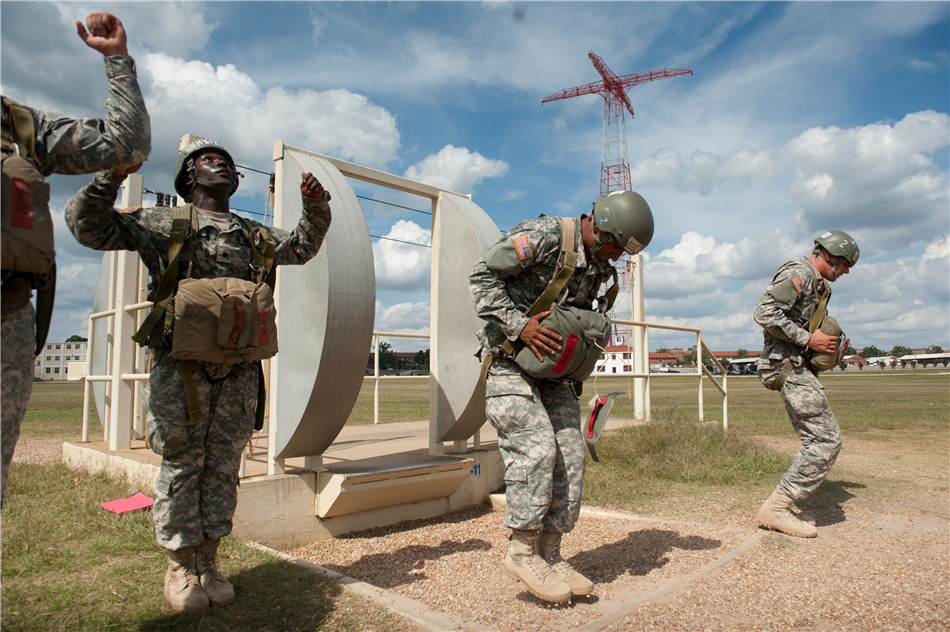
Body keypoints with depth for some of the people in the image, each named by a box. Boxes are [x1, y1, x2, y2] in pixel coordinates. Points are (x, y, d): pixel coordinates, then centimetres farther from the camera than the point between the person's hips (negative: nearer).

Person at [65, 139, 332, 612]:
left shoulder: (253, 234, 21)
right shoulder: (161, 223, 10)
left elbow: (303, 247, 28)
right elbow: (88, 225, 7)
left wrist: (315, 206, 11)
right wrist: (111, 176, -8)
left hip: (238, 371, 4)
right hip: (182, 365, -3)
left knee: (222, 468, 7)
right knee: (180, 466, 2)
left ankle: (208, 563, 20)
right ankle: (180, 568, 16)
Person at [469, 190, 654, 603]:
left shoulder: (598, 266, 9)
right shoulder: (542, 237, -15)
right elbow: (482, 276, -15)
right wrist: (518, 325, -23)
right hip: (509, 359, -7)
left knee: (569, 453, 0)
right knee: (536, 444, -17)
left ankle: (550, 555, 11)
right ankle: (522, 551, -3)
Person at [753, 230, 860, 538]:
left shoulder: (816, 283, 23)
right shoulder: (799, 273, -10)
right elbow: (765, 312, -24)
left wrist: (830, 346, 14)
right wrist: (808, 340, -20)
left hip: (799, 368, 11)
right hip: (790, 366, -11)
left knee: (817, 441, 12)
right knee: (826, 440, -11)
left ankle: (783, 507, 14)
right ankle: (775, 508, -8)